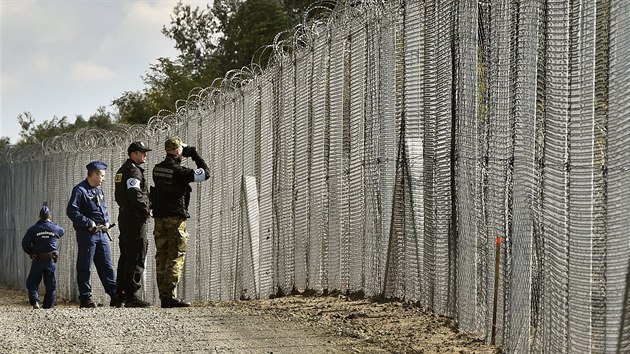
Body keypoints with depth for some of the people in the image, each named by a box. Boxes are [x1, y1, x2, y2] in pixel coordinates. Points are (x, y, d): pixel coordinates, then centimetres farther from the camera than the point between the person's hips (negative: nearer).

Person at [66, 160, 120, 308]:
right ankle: (85, 298, 2)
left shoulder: (98, 190, 17)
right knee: (85, 267, -2)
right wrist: (88, 223, -18)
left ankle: (114, 296, 10)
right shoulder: (80, 190, -10)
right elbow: (71, 211, -17)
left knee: (107, 266, 8)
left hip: (102, 233, 8)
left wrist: (106, 221, 9)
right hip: (87, 234, -8)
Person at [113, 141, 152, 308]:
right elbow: (135, 194, -25)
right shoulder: (133, 171, -13)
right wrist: (146, 211, -14)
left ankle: (120, 294, 18)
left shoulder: (122, 171, 20)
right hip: (135, 219, -11)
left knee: (126, 256, 14)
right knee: (136, 258, -11)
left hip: (124, 217, 11)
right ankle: (131, 296, -14)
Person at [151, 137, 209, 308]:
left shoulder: (157, 169, 6)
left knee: (162, 256, 9)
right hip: (176, 217, -7)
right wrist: (195, 154, 0)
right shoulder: (179, 171, -14)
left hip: (159, 217, 7)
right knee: (176, 257, -5)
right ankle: (169, 296, -12)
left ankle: (163, 295, 9)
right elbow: (206, 173, -9)